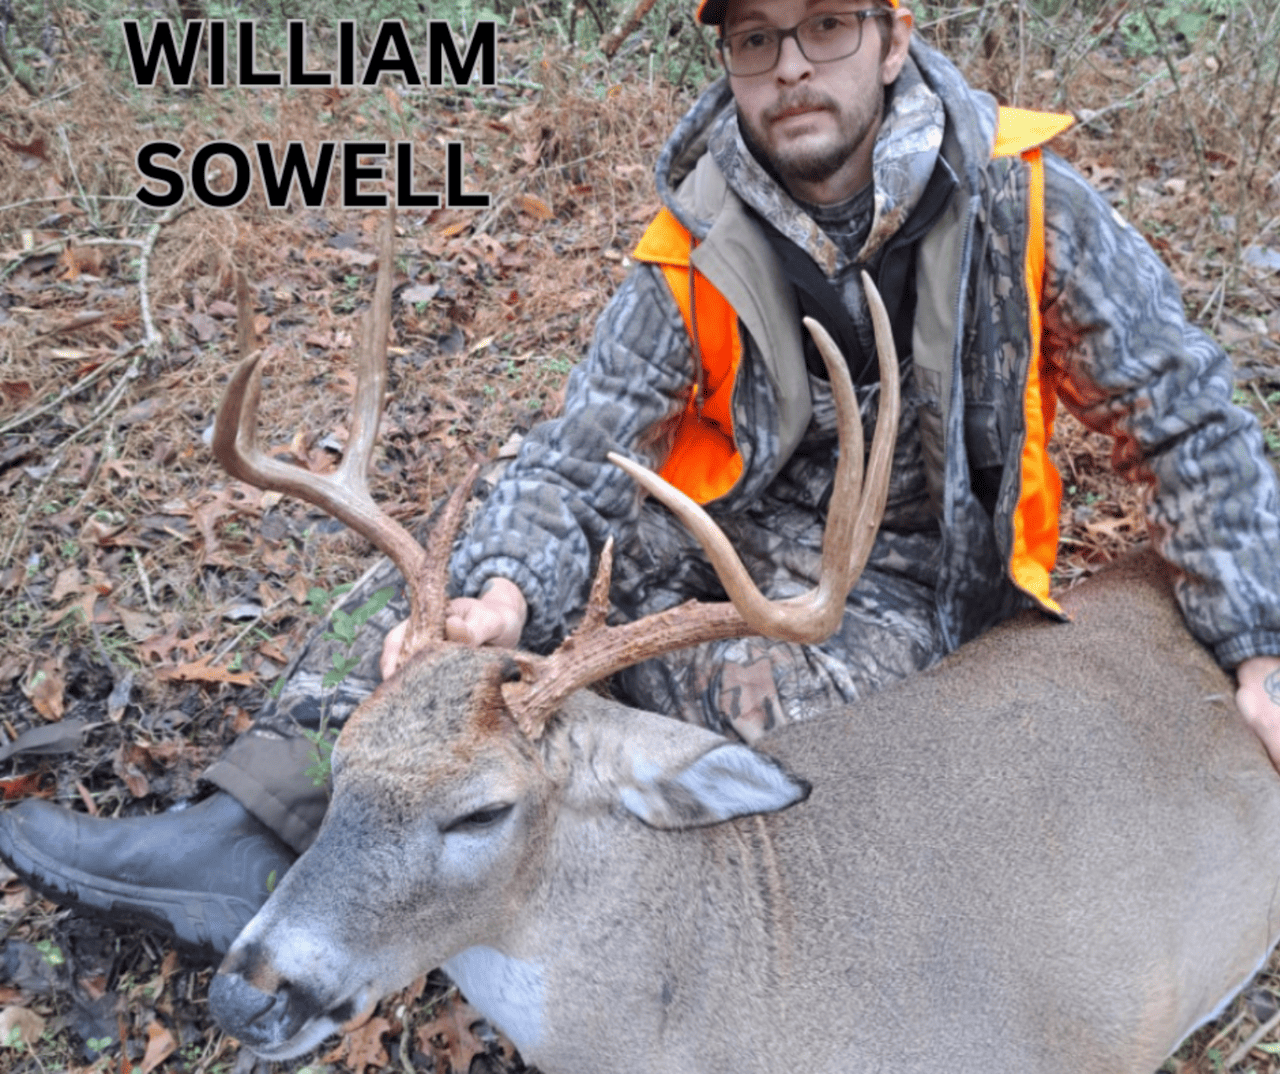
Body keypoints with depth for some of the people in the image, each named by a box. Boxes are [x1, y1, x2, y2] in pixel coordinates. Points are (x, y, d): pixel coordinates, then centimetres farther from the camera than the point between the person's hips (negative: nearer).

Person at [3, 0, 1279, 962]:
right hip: (723, 524, 4)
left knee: (734, 693, -33)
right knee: (456, 553, -12)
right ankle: (249, 834, -16)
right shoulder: (695, 256, -9)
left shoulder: (1020, 199, -14)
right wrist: (504, 591, -36)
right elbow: (578, 455, -14)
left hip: (902, 574, -3)